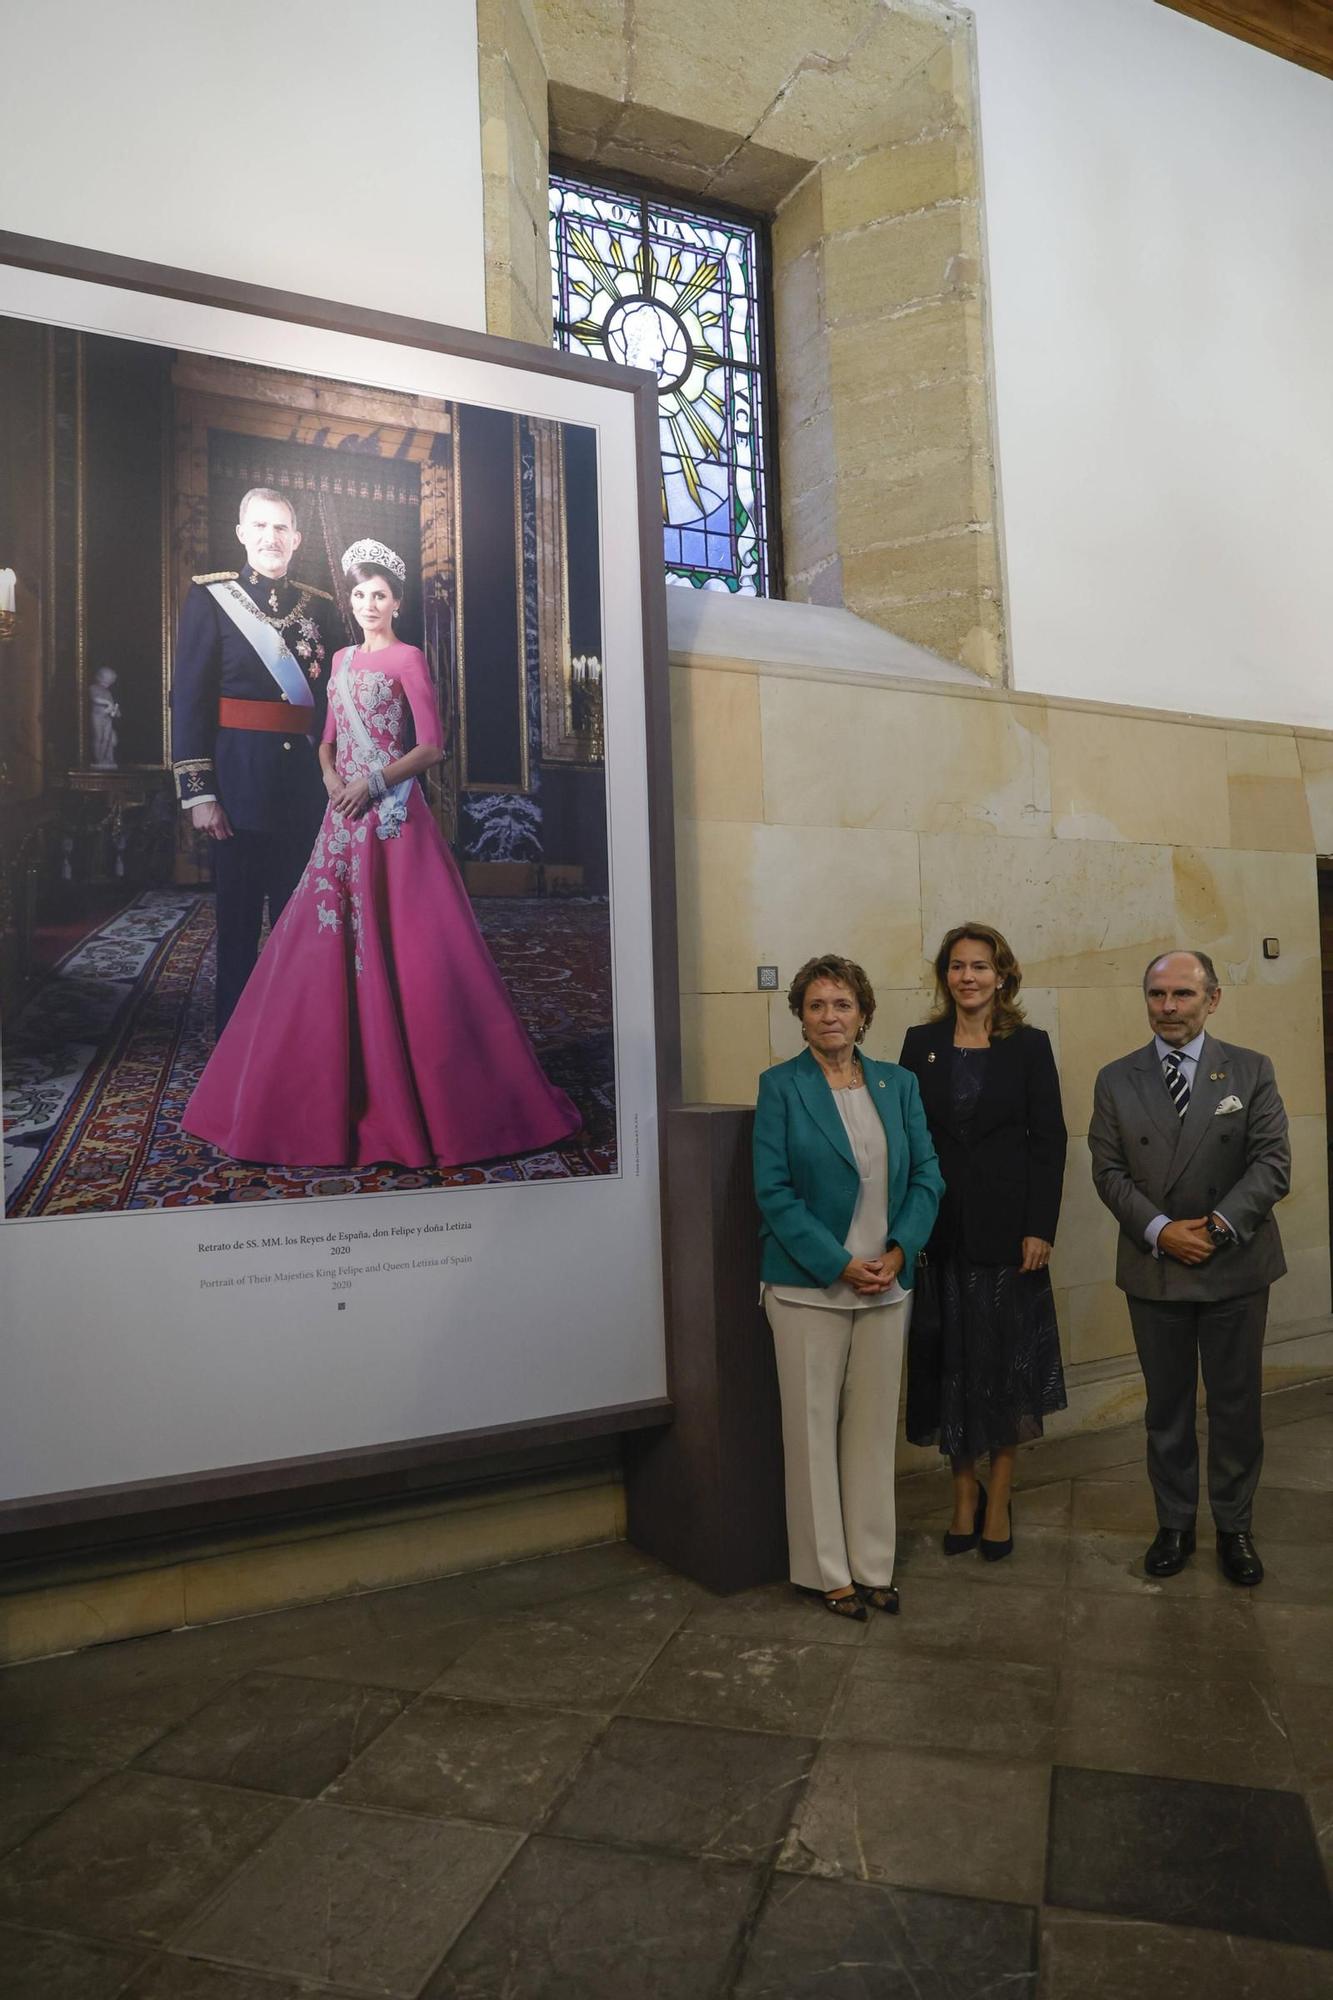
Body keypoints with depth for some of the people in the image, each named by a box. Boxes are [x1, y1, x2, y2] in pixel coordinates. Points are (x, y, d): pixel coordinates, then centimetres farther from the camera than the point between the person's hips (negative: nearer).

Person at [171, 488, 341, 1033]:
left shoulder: (320, 607, 11)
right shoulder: (210, 597, 1)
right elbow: (189, 698, -4)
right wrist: (198, 792, -11)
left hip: (307, 780, 3)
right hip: (241, 779, -3)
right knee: (239, 915, 3)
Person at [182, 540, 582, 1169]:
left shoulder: (407, 658, -1)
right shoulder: (343, 659, 18)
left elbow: (432, 746, -8)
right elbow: (328, 738, 19)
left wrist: (373, 783, -14)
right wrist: (331, 776, -1)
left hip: (392, 814, -7)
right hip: (344, 816, 7)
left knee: (400, 946, -7)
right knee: (333, 945, 5)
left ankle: (412, 1089, 2)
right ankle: (340, 1086, 16)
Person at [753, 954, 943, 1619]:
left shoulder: (898, 1084, 7)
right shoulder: (781, 1086, -5)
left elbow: (926, 1176, 6)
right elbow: (774, 1191, -10)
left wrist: (897, 1252, -9)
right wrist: (839, 1265, -14)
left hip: (886, 1283, 4)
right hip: (808, 1285, -4)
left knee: (874, 1426, 12)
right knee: (813, 1426, 6)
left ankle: (873, 1564, 27)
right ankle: (827, 1571, 21)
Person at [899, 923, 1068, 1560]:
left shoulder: (1029, 1046, 1)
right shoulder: (921, 1045, 4)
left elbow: (1048, 1140, -2)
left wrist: (1040, 1229, -9)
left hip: (1008, 1228, -1)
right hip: (940, 1229, 1)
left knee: (1006, 1358, 7)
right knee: (949, 1359, 8)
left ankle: (999, 1495, 22)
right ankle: (964, 1490, 25)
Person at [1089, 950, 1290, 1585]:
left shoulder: (1251, 1071, -1)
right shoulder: (1116, 1080, 2)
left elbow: (1272, 1163, -7)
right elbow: (1109, 1171, -2)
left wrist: (1219, 1224, -19)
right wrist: (1160, 1230, -16)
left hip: (1235, 1267, -1)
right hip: (1154, 1270, 1)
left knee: (1236, 1406, 11)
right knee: (1166, 1407, 13)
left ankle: (1234, 1526, 28)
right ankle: (1174, 1524, 27)